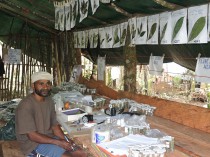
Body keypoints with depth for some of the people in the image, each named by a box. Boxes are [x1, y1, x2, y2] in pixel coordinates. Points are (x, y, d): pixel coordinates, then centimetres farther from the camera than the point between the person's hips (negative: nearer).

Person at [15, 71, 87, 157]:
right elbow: (32, 136, -22)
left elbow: (54, 125, 8)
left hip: (50, 138, 8)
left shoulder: (49, 101, 4)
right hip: (33, 144, -7)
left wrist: (65, 139, -11)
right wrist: (59, 142, -23)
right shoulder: (25, 106, -21)